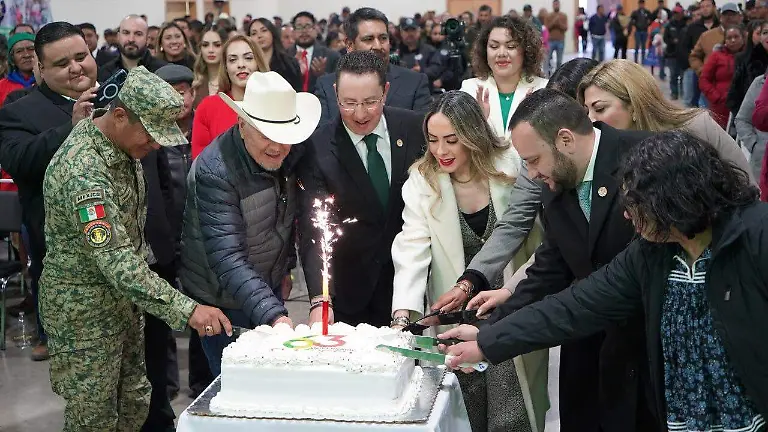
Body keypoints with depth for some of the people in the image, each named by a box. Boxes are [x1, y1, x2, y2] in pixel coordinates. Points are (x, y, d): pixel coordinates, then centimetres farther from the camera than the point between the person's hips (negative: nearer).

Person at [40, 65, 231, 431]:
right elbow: (117, 262, -36)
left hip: (122, 298, 9)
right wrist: (187, 309, -40)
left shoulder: (123, 142, 0)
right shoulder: (82, 168, -29)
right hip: (85, 309, -9)